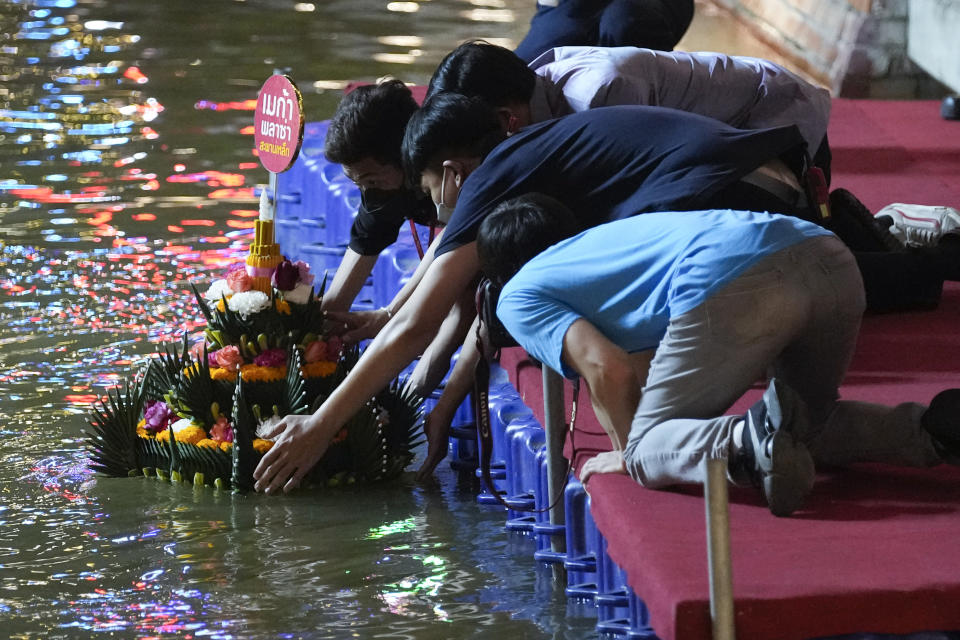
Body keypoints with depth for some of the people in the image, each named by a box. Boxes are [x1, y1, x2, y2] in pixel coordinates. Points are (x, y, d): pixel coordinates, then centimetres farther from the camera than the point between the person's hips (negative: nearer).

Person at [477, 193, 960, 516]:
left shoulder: (518, 297, 19)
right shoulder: (604, 235, 41)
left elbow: (609, 369, 4)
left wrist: (630, 452, 19)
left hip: (730, 284, -7)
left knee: (648, 452, 5)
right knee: (807, 427, 29)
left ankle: (745, 446, -27)